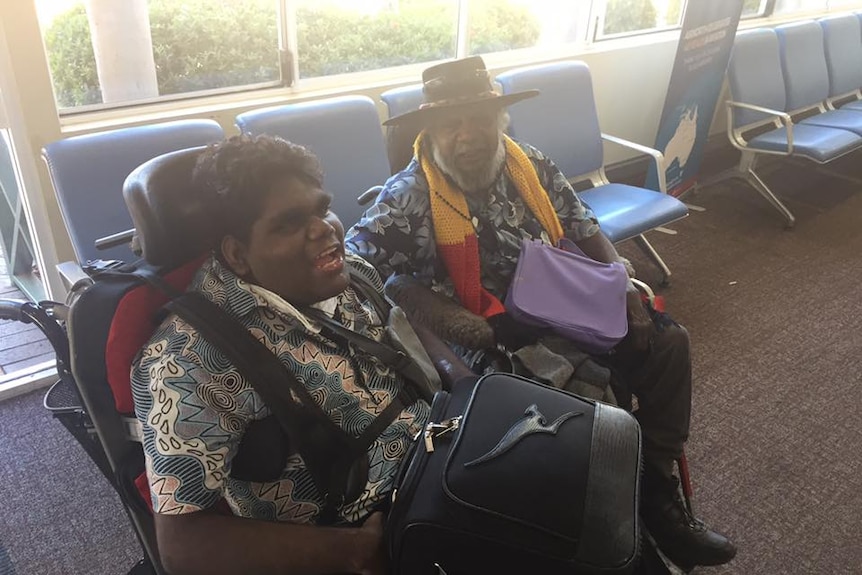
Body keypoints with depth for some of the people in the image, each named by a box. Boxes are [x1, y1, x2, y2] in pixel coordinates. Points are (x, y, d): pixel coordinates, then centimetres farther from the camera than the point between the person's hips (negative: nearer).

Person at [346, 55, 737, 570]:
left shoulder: (532, 165, 2)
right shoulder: (408, 200, -16)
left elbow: (585, 231, 10)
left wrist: (624, 285, -5)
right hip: (492, 345, -6)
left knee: (667, 341, 1)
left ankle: (659, 492, 12)